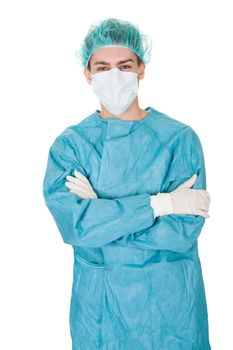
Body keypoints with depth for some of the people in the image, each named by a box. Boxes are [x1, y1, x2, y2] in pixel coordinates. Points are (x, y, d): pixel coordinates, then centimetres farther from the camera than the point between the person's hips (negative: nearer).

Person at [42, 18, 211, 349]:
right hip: (97, 300, 1)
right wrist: (160, 203, -20)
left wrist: (100, 212, -18)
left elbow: (184, 230, -16)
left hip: (169, 300, 0)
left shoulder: (179, 138, -9)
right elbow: (72, 223, -18)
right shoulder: (69, 144, -5)